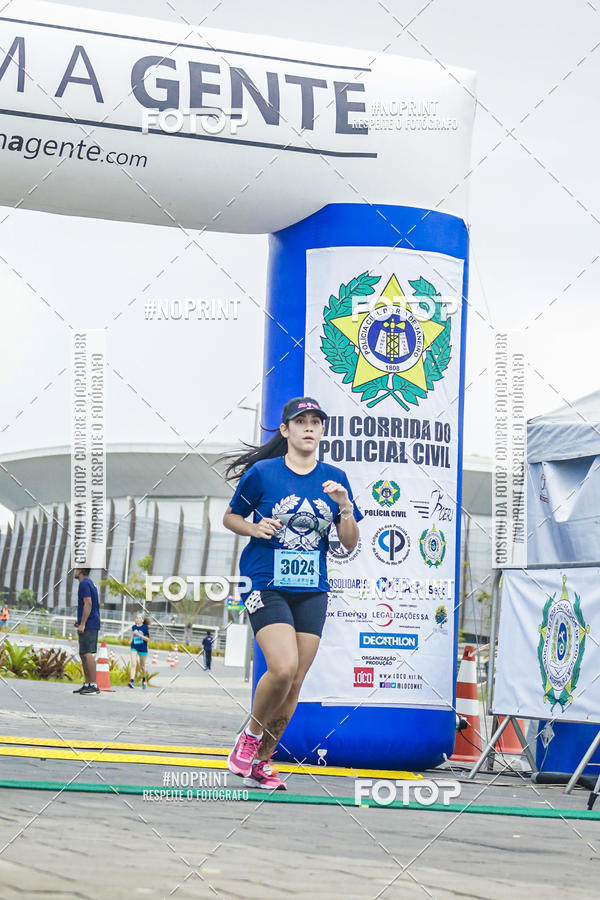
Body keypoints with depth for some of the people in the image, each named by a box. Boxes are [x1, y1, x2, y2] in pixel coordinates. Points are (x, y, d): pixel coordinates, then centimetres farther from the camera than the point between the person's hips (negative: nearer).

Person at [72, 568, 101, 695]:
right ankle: (87, 684, 14)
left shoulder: (84, 584, -11)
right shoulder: (91, 583, 20)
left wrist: (82, 624, -21)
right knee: (83, 654, 13)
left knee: (87, 654, -13)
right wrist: (80, 621, 23)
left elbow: (88, 604, -20)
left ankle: (94, 685, -17)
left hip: (88, 625, -10)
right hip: (92, 625, 10)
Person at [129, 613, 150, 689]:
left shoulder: (145, 628, -9)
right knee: (133, 664, -15)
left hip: (143, 649, -2)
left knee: (142, 666, 12)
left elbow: (147, 639, -13)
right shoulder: (133, 627, 5)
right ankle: (131, 680, -24)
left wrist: (139, 634, -23)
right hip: (134, 648, 2)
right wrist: (131, 641, 7)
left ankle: (144, 679, 38)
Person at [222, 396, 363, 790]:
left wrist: (345, 506, -10)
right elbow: (230, 517, 9)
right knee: (283, 668, -21)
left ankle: (262, 762, 18)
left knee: (295, 683, 3)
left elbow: (350, 543, 7)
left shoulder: (335, 478, 7)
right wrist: (254, 528, -12)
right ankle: (250, 735, 5)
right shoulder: (262, 472, -2)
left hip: (312, 591, 4)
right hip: (266, 585, -4)